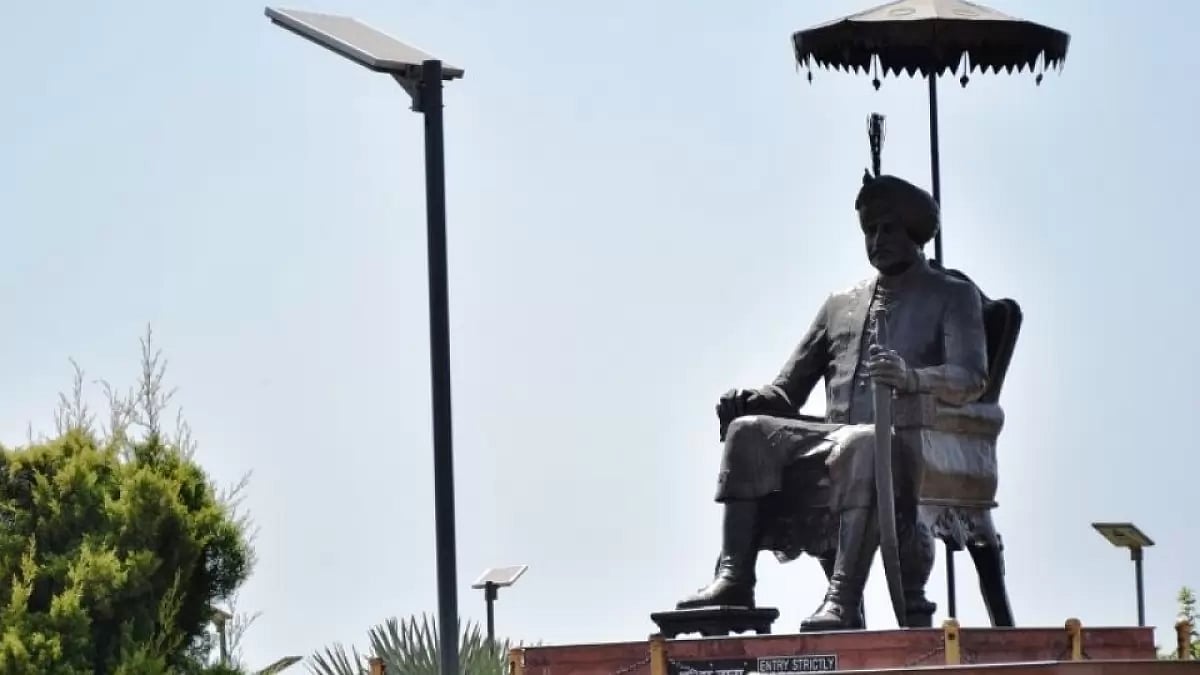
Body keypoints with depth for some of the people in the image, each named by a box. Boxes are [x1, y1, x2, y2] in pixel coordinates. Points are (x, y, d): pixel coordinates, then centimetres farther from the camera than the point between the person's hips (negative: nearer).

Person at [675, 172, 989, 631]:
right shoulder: (841, 305, 25)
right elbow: (790, 389, 22)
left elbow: (971, 379, -7)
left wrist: (913, 378, -28)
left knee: (860, 443, -40)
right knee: (749, 431, -19)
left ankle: (842, 601, -49)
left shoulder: (953, 296, 11)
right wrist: (753, 399, -2)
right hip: (835, 437, 5)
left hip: (907, 445, -5)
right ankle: (734, 579, -30)